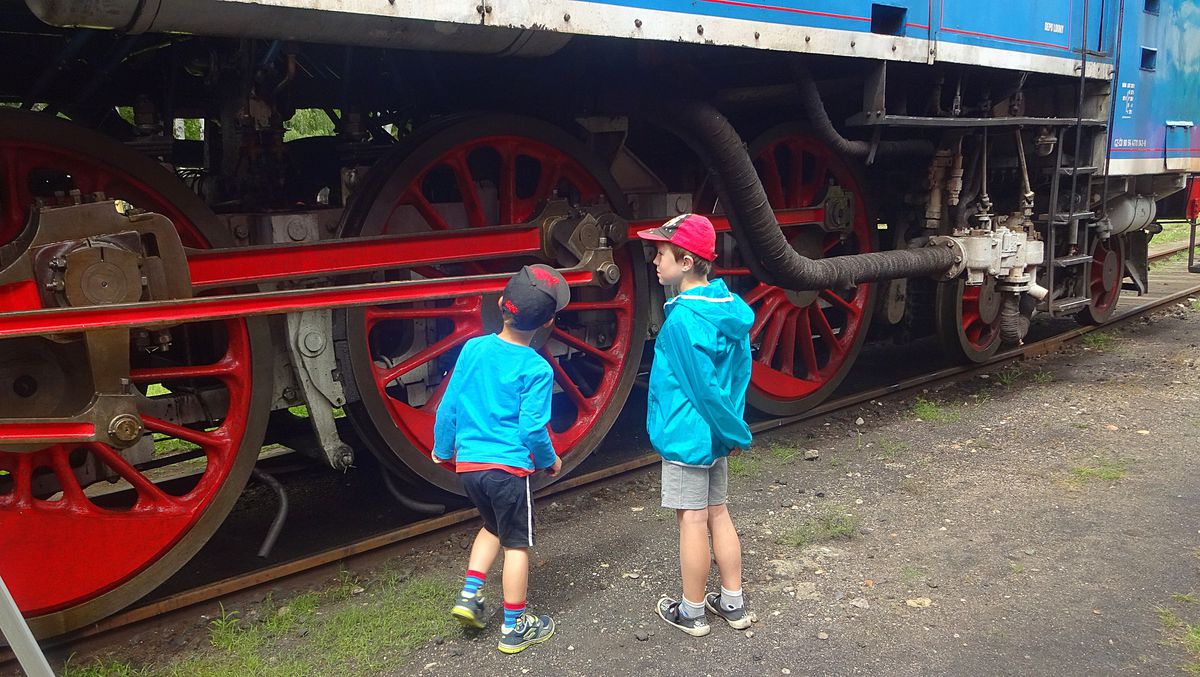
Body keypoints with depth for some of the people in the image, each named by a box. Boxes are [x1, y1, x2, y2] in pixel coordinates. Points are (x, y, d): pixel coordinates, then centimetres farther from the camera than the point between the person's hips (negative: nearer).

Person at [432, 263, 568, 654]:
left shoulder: (473, 348, -1)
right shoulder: (537, 370, -13)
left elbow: (449, 405, 4)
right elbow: (532, 428, -13)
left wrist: (443, 449, 18)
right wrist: (549, 461, 6)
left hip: (467, 463, 5)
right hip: (508, 467, -5)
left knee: (493, 526, 28)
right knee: (517, 544, 10)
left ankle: (469, 595, 19)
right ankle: (514, 628, 18)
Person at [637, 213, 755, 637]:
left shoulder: (682, 320, -23)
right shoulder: (730, 307, 3)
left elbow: (704, 388, -21)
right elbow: (741, 371, 7)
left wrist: (737, 433, -9)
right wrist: (735, 432, 11)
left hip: (687, 437, -8)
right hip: (715, 436, 8)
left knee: (692, 522, 4)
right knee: (718, 514, 17)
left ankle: (692, 613, 19)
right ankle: (732, 604, 28)